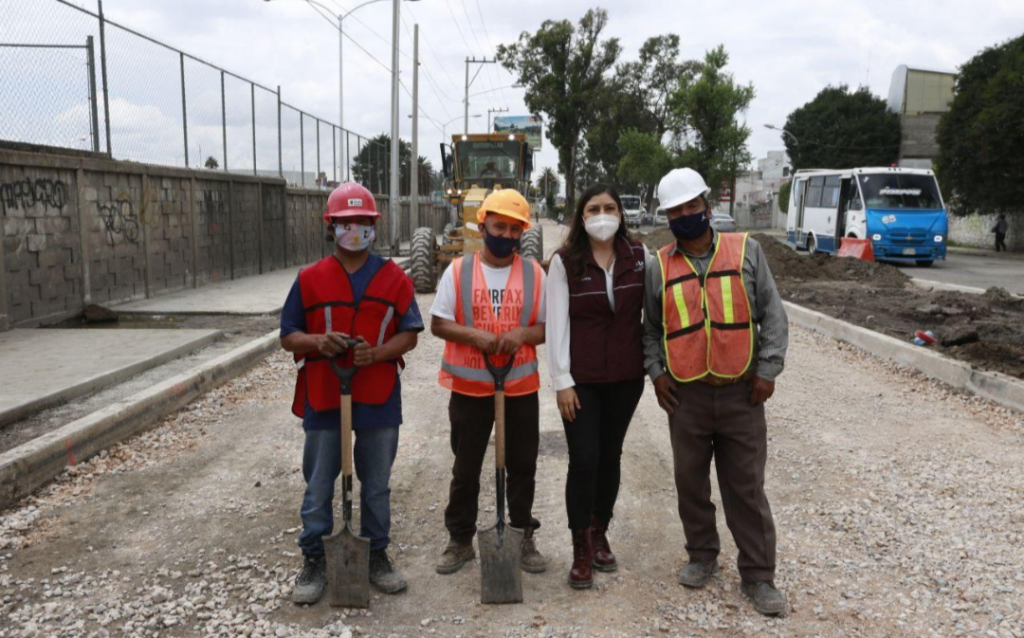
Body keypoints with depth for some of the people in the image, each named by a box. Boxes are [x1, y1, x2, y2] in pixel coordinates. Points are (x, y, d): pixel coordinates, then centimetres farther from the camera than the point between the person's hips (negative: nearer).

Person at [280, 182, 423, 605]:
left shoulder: (394, 279, 1)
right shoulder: (310, 279, 1)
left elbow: (409, 334, 0)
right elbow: (288, 336, 4)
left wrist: (376, 354, -19)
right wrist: (317, 342, -18)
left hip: (379, 399, 0)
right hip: (323, 399, 0)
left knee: (377, 485, 13)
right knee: (318, 486, 10)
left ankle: (377, 556, 30)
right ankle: (314, 562, 25)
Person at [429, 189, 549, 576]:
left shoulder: (535, 274, 1)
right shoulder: (458, 271, -2)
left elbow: (549, 327, 4)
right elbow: (438, 324, -2)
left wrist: (524, 333, -17)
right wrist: (473, 334, -20)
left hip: (521, 388, 1)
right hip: (469, 387, -1)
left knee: (522, 467, 11)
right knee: (465, 469, 10)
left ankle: (523, 538, 27)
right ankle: (460, 540, 25)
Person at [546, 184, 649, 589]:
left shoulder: (639, 256, 1)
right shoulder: (565, 262, -5)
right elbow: (557, 323, -7)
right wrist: (562, 380, -10)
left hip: (626, 377, 3)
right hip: (582, 379, -2)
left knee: (611, 457, 13)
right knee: (584, 461, -4)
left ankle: (600, 534, 31)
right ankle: (581, 552, 12)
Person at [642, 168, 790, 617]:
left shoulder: (746, 251, 2)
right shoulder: (660, 267, 5)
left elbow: (772, 314, 2)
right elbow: (651, 328, 12)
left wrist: (768, 370, -5)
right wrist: (656, 372, -1)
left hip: (741, 392, -1)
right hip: (686, 394, 2)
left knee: (747, 486, 5)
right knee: (691, 481, 13)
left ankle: (758, 575, 17)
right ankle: (702, 556, 32)